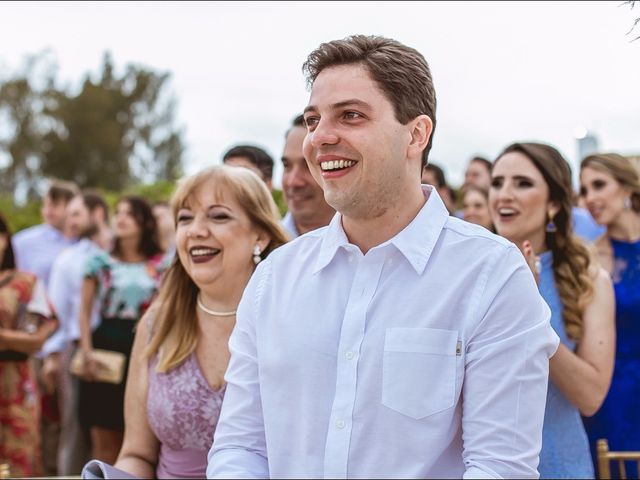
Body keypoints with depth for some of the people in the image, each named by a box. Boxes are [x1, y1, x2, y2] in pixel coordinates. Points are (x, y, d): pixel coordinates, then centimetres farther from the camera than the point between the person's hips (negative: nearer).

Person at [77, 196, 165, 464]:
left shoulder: (160, 266, 7)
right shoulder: (100, 262, 7)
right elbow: (85, 311, 7)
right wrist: (87, 351, -4)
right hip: (106, 345, 0)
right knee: (105, 437, -1)